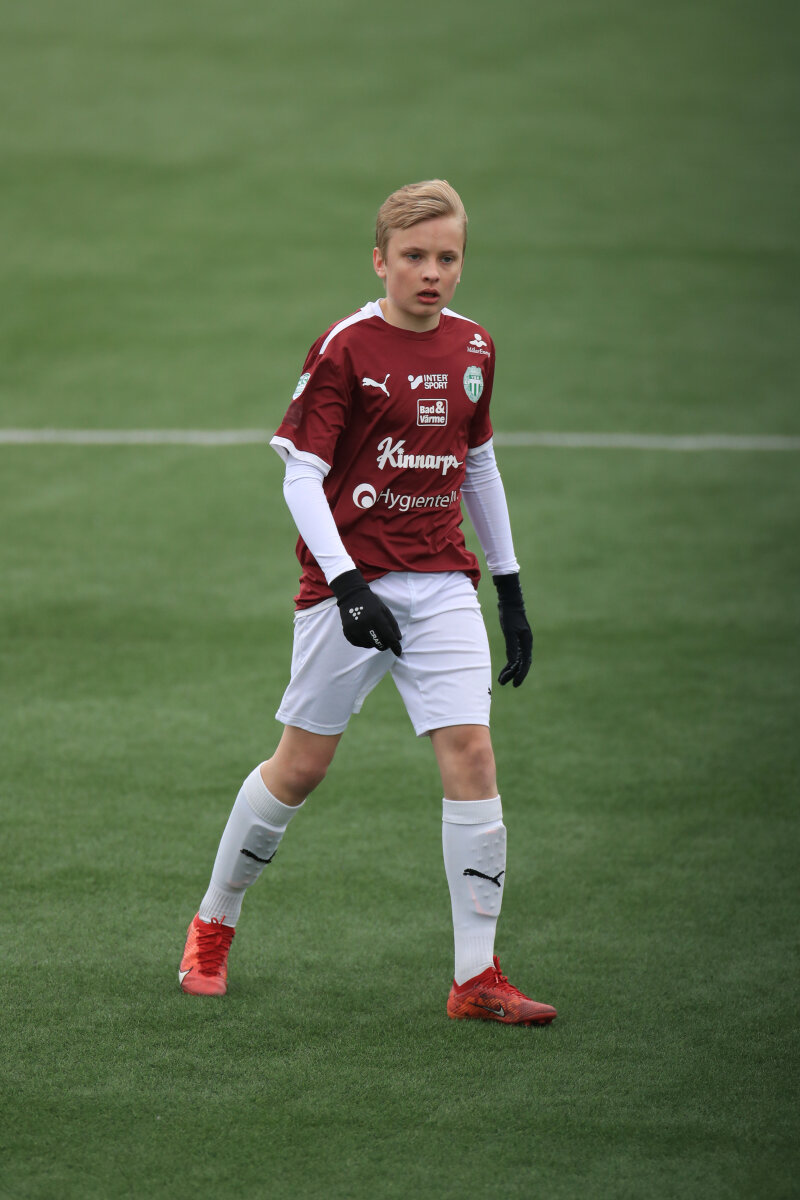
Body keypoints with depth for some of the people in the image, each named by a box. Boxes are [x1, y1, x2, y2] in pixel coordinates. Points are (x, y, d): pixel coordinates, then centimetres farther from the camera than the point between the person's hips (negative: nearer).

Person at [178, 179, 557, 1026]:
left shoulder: (472, 349, 7)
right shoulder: (345, 350, -10)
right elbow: (300, 477, -12)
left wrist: (510, 588, 18)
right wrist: (348, 586, -23)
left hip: (443, 582, 4)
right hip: (350, 581, -4)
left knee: (470, 754, -10)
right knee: (301, 765, 4)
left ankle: (476, 978, -7)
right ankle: (213, 925, 28)